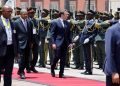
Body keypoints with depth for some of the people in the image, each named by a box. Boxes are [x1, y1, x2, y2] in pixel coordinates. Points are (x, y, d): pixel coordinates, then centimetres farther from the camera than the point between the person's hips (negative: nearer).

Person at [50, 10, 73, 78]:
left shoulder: (67, 23, 12)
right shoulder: (55, 22, -4)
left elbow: (69, 34, 15)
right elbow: (52, 34, -7)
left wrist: (70, 42, 6)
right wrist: (53, 43, -14)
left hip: (65, 43, 5)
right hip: (58, 43, -5)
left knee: (63, 59, 3)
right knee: (57, 57, -8)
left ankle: (61, 73, 7)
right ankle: (52, 69, 18)